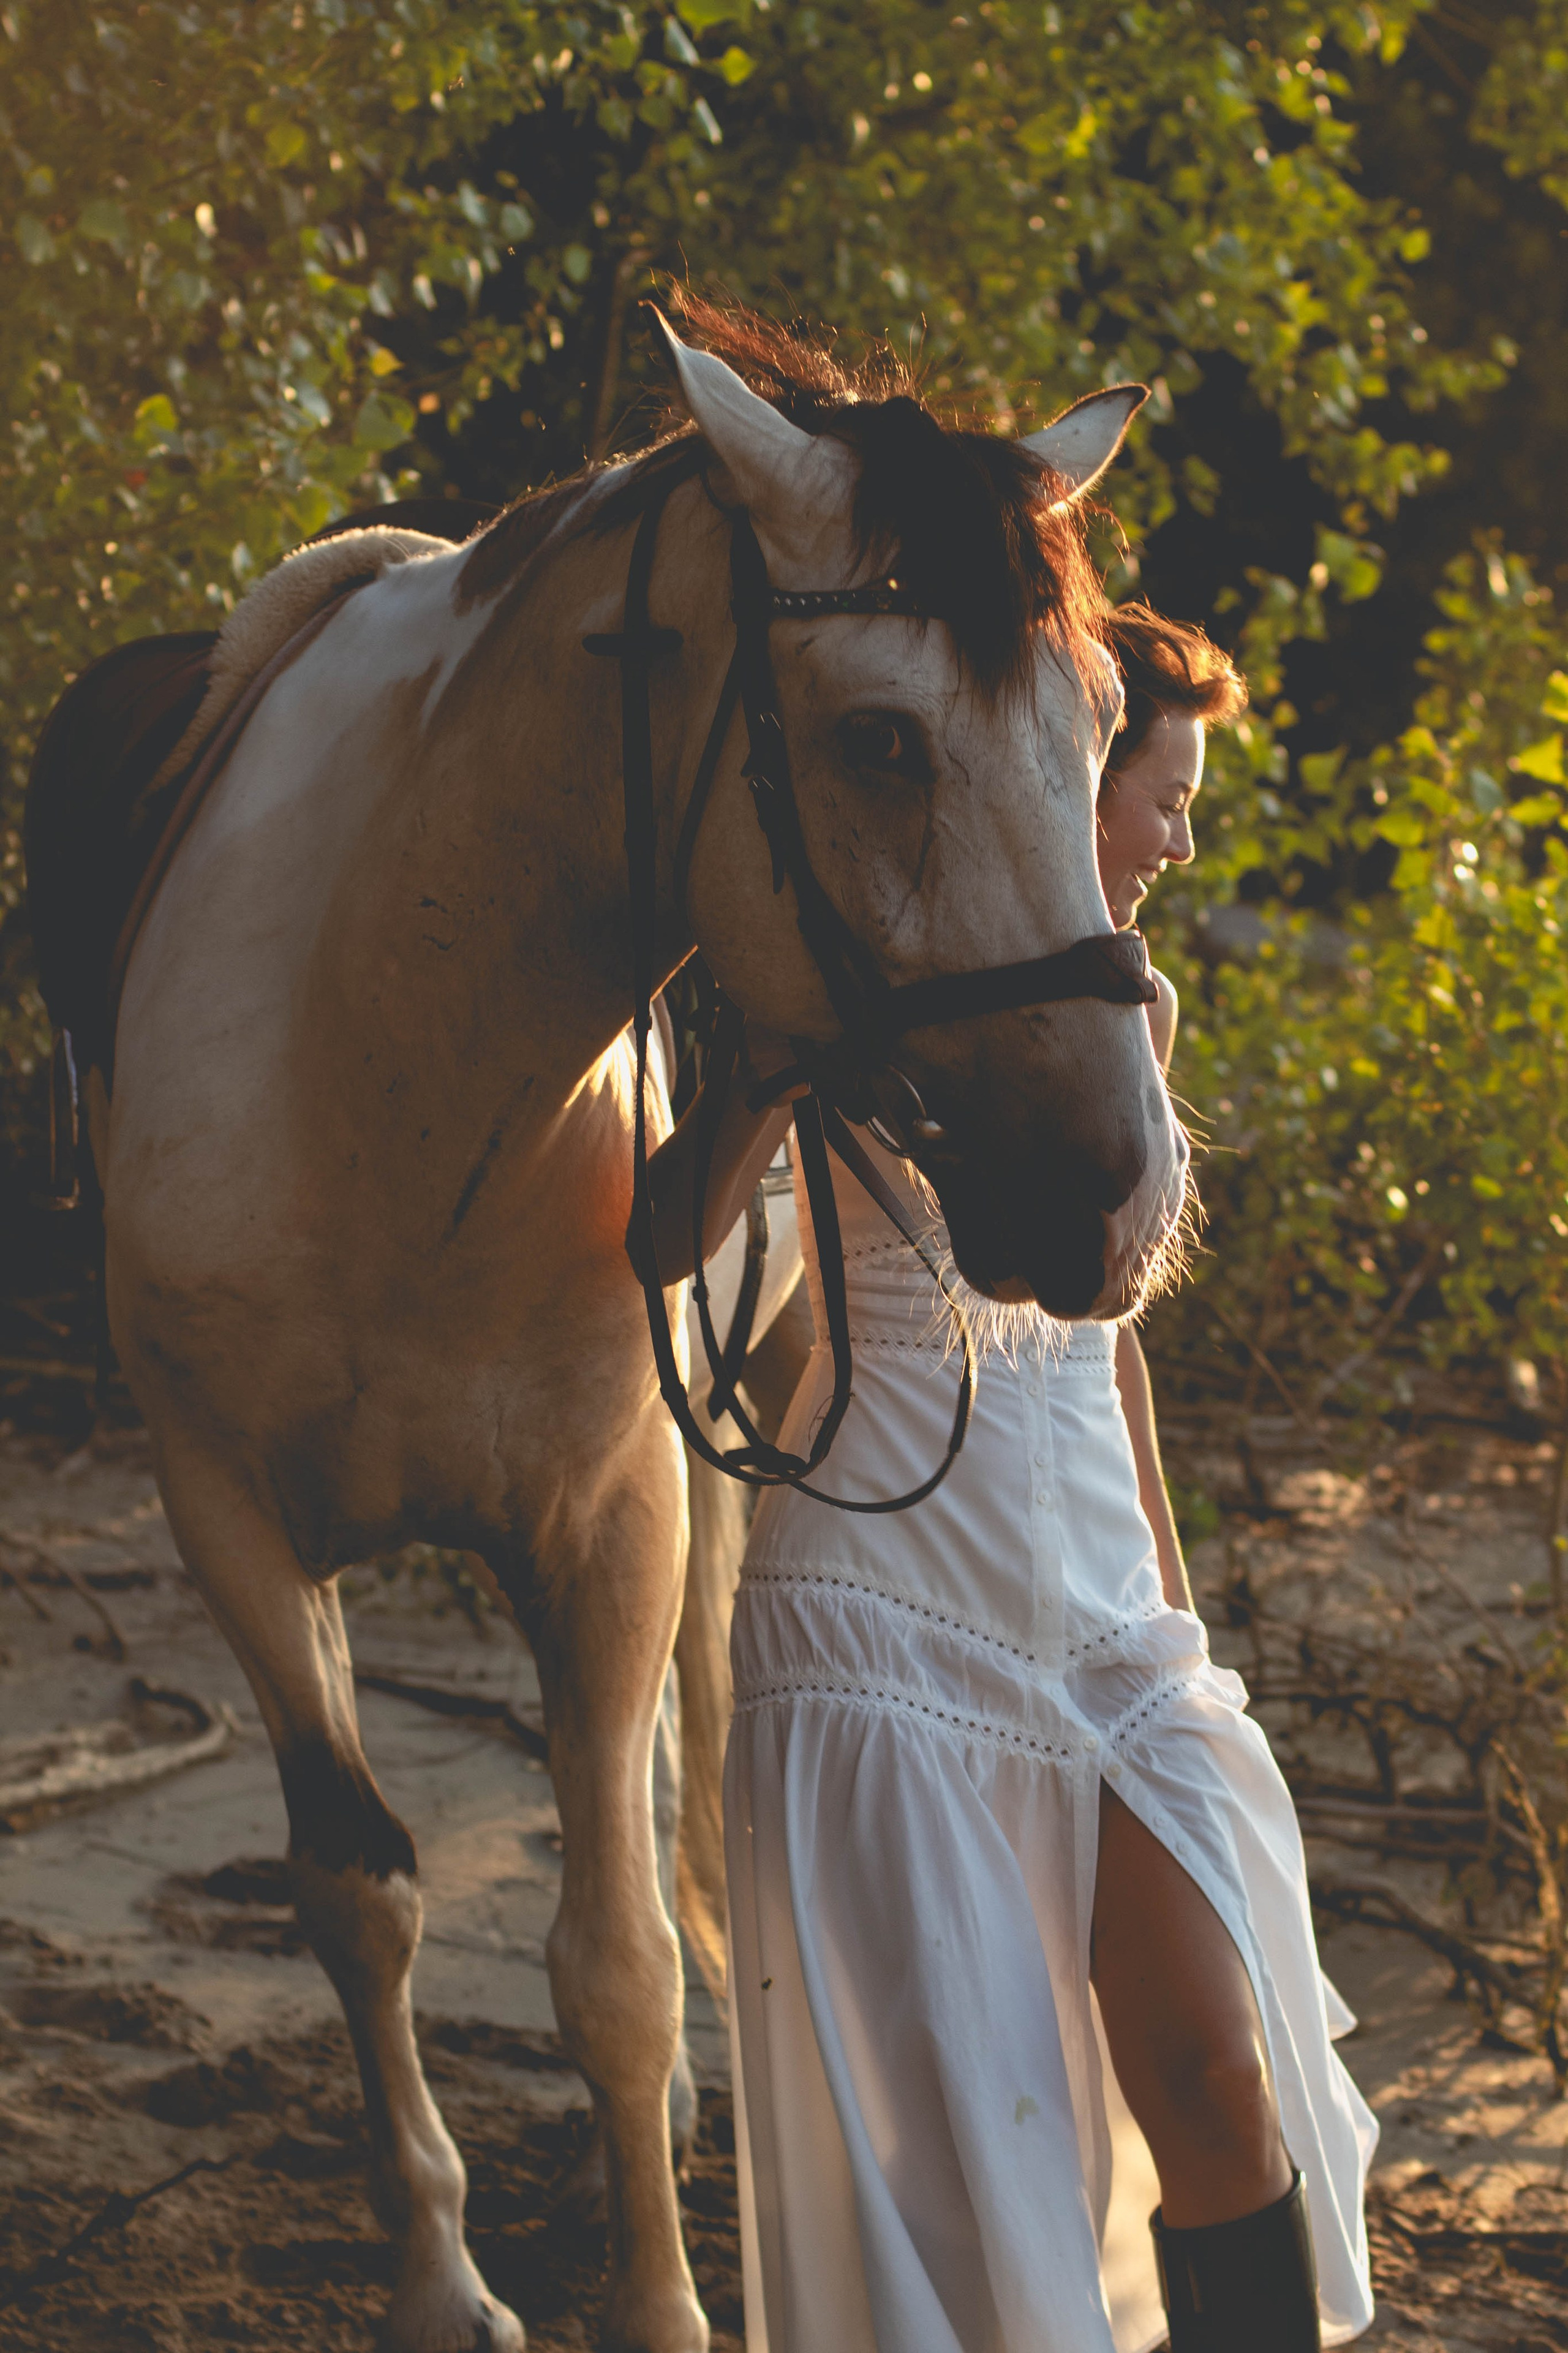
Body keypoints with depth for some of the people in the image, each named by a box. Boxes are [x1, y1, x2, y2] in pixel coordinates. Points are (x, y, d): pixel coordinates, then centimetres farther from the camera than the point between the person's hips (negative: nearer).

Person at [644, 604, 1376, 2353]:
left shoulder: (1131, 1011, 11)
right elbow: (667, 1247, -16)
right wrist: (788, 1061, -29)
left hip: (1103, 1611, 5)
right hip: (887, 1604, -5)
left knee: (1224, 2099, -5)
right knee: (935, 2137, -1)